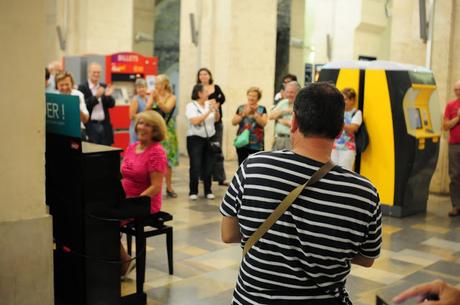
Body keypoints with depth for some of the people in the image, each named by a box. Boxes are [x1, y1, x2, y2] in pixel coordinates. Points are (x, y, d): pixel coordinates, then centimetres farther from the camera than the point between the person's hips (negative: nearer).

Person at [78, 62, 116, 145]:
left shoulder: (104, 87, 12)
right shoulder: (82, 88, -2)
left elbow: (111, 104, 6)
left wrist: (108, 96, -13)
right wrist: (96, 96, -22)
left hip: (105, 125, 4)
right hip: (90, 126, -4)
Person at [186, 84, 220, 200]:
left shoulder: (209, 104, 5)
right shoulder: (191, 106, -6)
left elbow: (216, 119, 10)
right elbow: (195, 121, -19)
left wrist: (216, 109, -9)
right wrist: (208, 111, -19)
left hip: (210, 138, 4)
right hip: (195, 139, -4)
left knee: (208, 166, 6)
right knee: (195, 166, -4)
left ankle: (208, 191, 16)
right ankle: (193, 192, 7)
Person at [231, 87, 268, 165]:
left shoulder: (262, 109, 2)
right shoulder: (241, 108, 6)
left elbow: (263, 123, -10)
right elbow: (233, 122, 0)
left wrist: (254, 113, -19)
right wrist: (244, 114, -13)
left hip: (256, 144, -2)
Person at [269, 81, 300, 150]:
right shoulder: (282, 103, 14)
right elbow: (271, 116, 7)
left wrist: (283, 121, -5)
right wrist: (283, 111, -7)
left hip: (292, 140, -6)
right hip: (278, 138, 6)